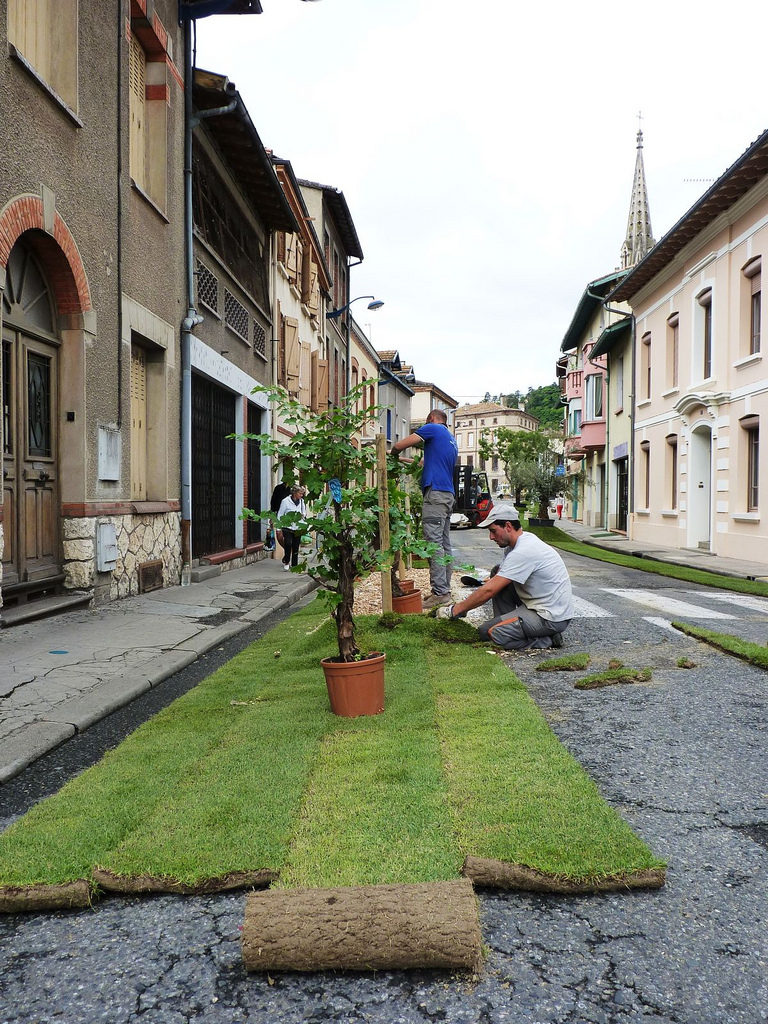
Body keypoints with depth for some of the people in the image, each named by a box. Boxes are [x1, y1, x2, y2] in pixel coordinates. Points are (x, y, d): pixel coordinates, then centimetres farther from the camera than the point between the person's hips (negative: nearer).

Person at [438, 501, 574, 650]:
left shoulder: (523, 552, -23)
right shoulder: (519, 543, 9)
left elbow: (489, 590, -22)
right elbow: (492, 582, 13)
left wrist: (455, 610, -12)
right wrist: (462, 606, 3)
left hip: (553, 617, -10)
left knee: (489, 631, -18)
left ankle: (547, 640, -6)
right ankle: (509, 626, 9)